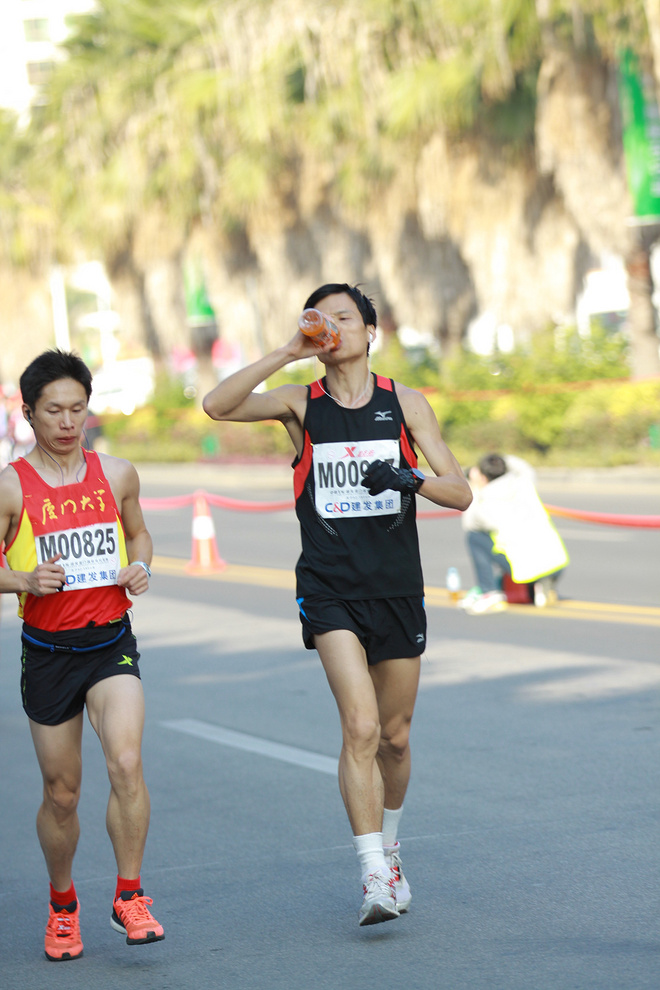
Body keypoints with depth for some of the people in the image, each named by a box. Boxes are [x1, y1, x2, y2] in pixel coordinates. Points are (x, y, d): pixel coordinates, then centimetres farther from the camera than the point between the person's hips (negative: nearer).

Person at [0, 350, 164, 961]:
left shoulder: (116, 475, 3)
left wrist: (140, 567, 0)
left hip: (110, 641, 1)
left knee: (126, 762, -21)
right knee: (61, 792, 8)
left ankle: (129, 897, -8)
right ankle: (62, 906, 31)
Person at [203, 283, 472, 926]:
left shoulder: (405, 403, 6)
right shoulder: (301, 404, 4)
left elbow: (460, 492, 1)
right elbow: (217, 406, -13)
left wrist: (410, 477, -19)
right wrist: (288, 353, -16)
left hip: (398, 589, 2)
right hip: (330, 589, -2)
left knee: (394, 737, 12)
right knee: (361, 728, -18)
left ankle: (388, 846, 37)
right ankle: (375, 878, -18)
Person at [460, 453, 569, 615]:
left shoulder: (484, 507, -3)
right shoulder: (523, 483, 7)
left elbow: (468, 523, 21)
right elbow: (525, 468, 34)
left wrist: (475, 490, 25)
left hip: (527, 568, -5)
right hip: (557, 564, 5)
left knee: (473, 537, 6)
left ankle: (489, 592, 2)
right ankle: (545, 583, 13)